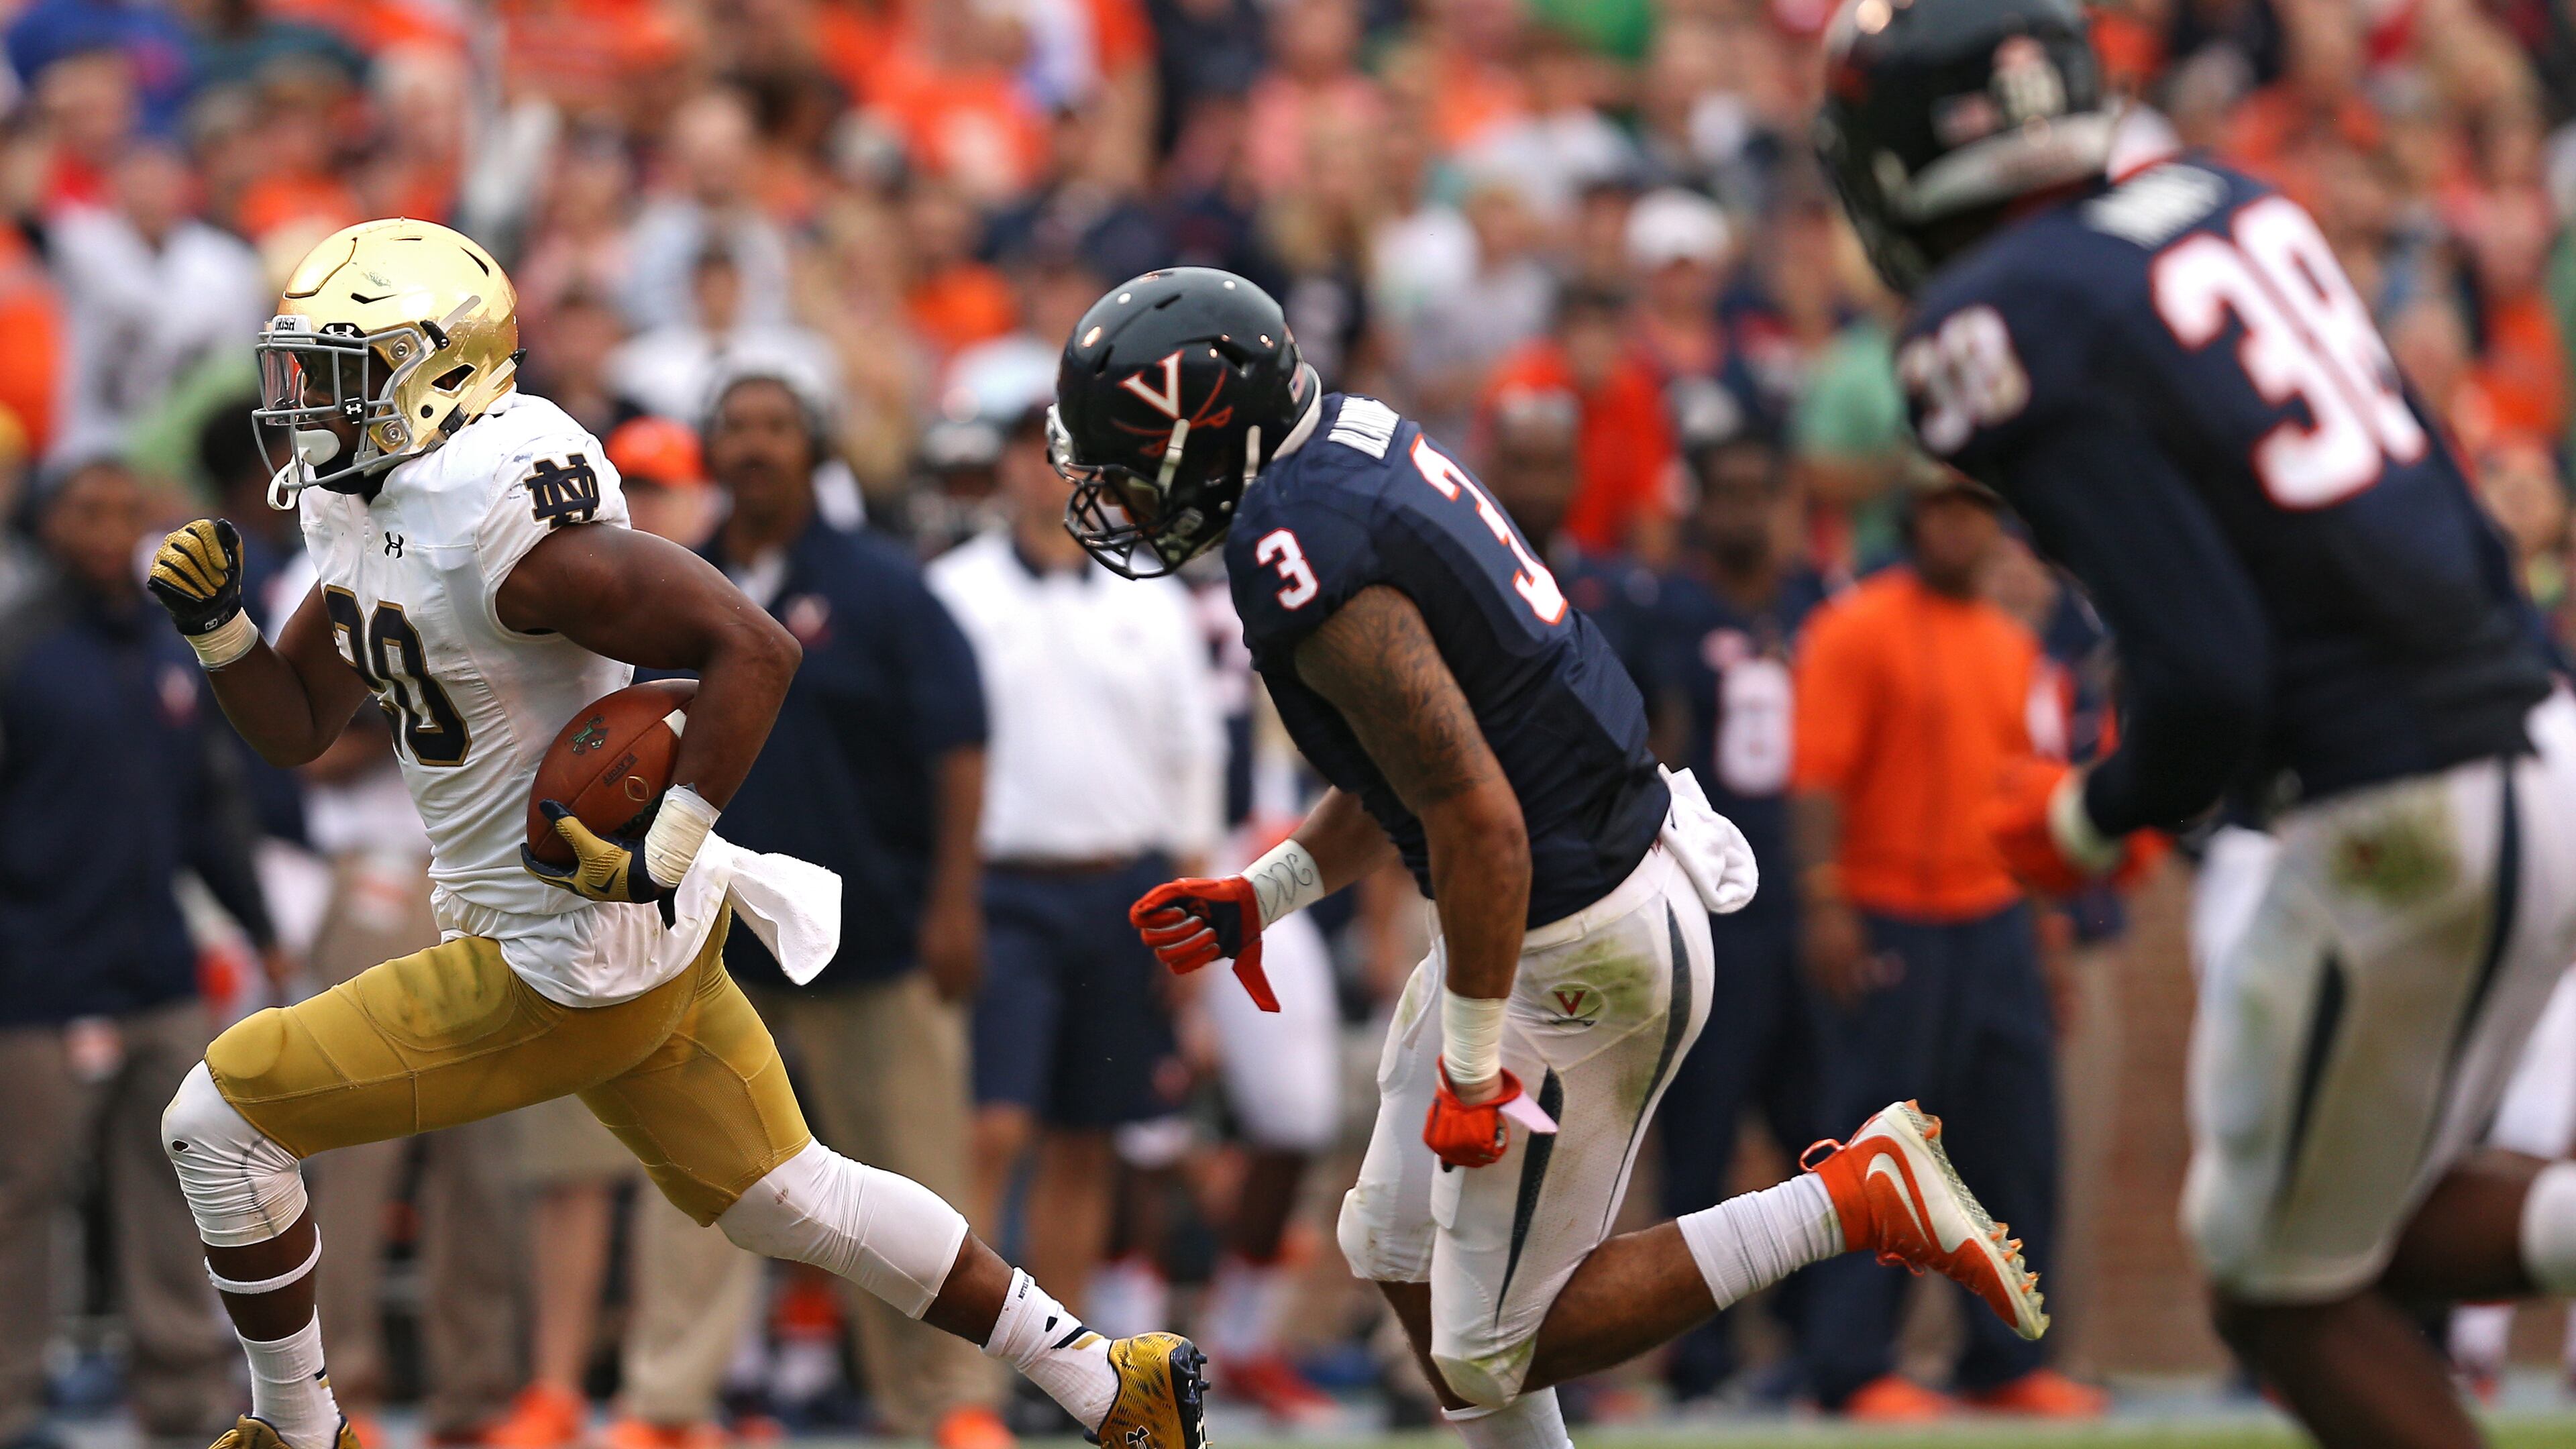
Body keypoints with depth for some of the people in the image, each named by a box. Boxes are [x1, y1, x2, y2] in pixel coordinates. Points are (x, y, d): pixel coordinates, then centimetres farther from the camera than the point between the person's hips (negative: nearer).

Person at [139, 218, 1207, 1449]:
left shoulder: (500, 522, -24)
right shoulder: (369, 514, 7)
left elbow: (753, 650, -27)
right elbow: (296, 727, 16)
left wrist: (661, 853, -29)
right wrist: (216, 626, -3)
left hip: (561, 971, -10)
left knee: (219, 1121, -4)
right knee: (786, 1198, 20)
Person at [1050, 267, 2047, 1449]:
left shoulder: (1313, 568, -25)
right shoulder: (1357, 446, 7)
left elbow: (1479, 824, -27)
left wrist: (1471, 1067, -19)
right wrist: (1258, 899, 15)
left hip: (1585, 952, -10)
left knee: (1493, 1351, 0)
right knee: (1404, 1260, 20)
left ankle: (1856, 1200, -2)